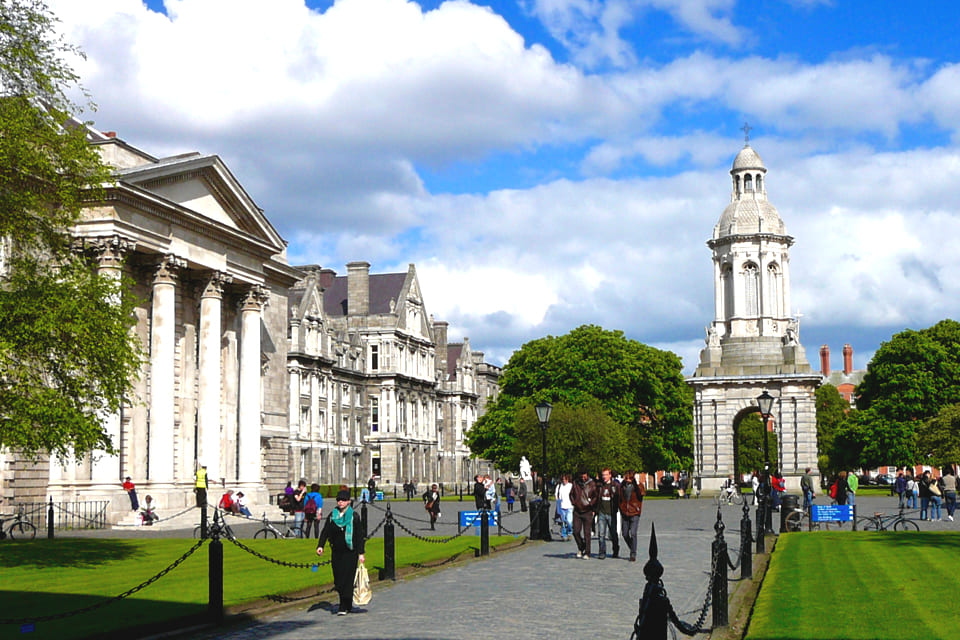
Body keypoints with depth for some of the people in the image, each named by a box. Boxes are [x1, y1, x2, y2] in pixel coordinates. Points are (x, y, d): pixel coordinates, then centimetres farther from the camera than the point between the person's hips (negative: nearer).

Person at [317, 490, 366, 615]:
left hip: (350, 552, -4)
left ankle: (344, 607, -2)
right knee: (338, 579, 6)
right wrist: (320, 546, -10)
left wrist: (361, 553, -7)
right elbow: (325, 531, 5)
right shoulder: (332, 515, 7)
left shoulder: (354, 517, -2)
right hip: (336, 552, 4)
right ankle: (347, 605, 21)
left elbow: (359, 536, -2)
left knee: (347, 579, -7)